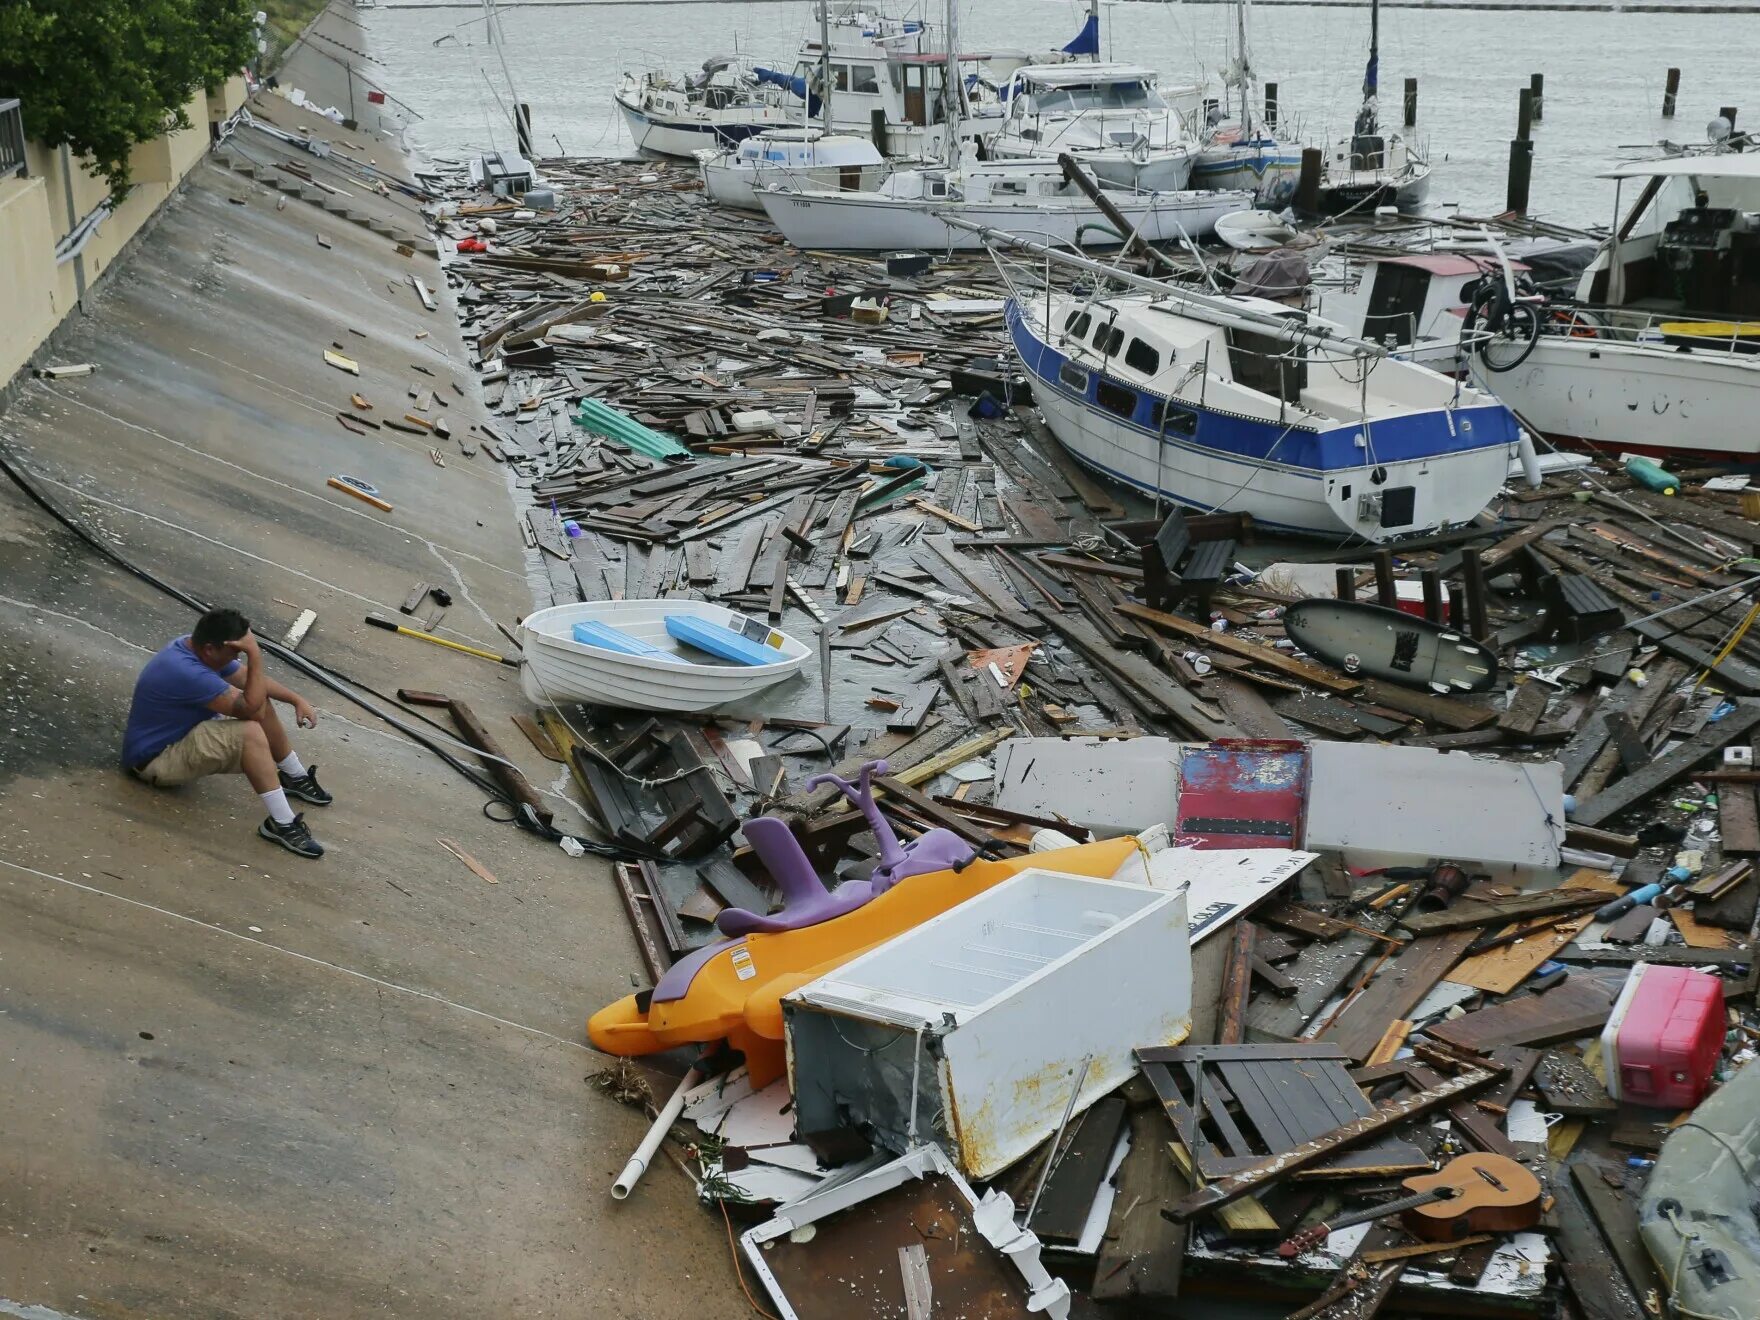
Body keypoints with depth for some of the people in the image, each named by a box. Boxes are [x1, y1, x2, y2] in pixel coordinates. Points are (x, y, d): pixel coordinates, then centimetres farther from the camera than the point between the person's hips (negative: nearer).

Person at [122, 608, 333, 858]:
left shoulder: (196, 649, -3)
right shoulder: (186, 672, -34)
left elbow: (250, 680, 9)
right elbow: (251, 708, -31)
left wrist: (297, 700, -1)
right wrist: (254, 654, -33)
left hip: (181, 734, 10)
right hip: (154, 760, -10)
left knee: (261, 704, 8)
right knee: (249, 732, -30)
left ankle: (295, 778, 24)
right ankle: (282, 824, -26)